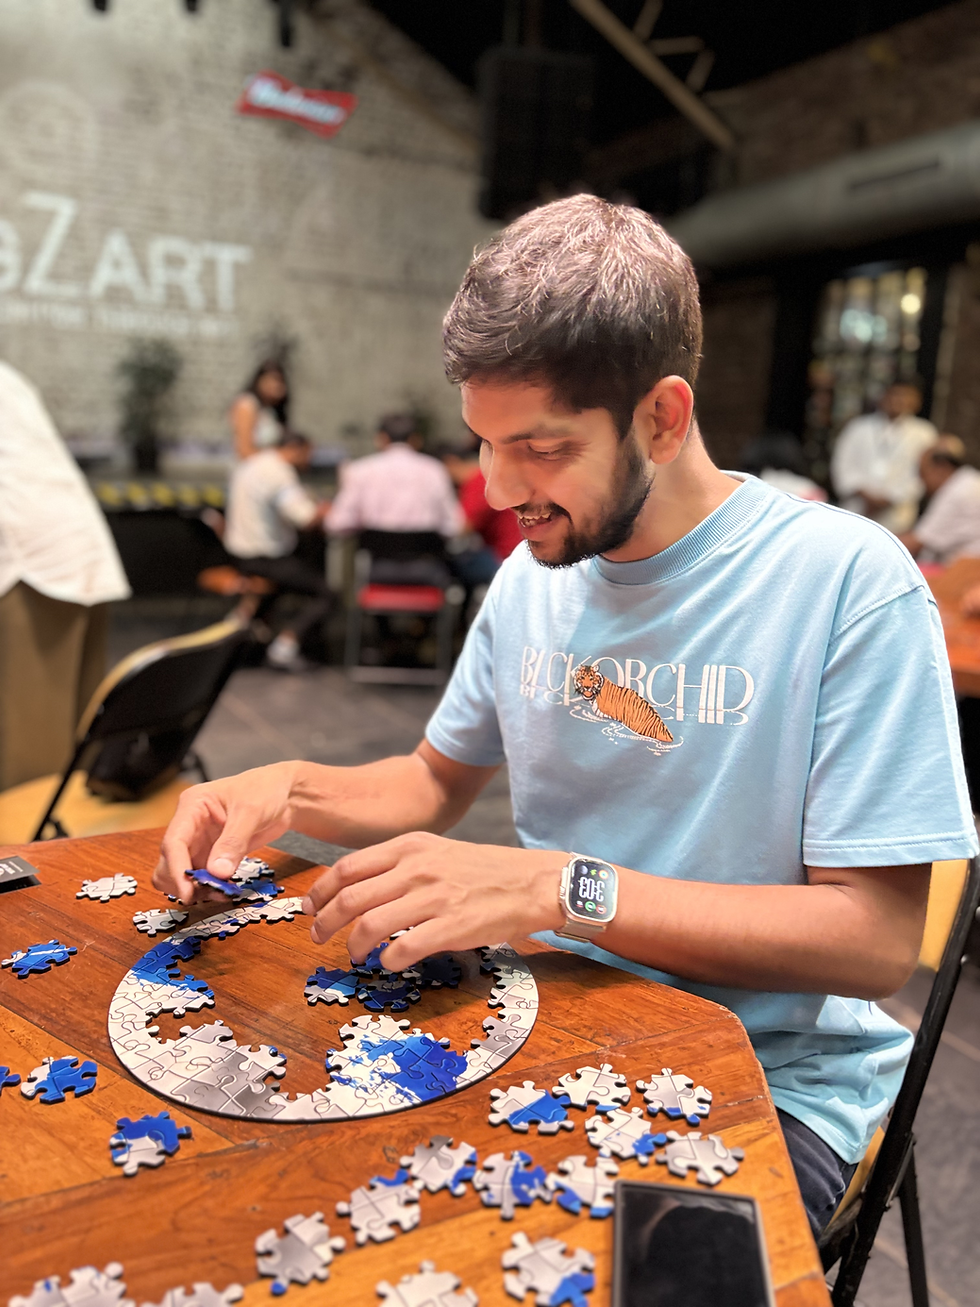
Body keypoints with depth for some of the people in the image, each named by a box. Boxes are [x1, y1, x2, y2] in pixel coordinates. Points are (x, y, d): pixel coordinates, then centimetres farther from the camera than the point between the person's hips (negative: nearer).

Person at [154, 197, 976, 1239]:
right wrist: (289, 793, -5)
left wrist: (557, 886, -28)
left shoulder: (849, 579, -16)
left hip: (766, 1075, -4)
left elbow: (877, 938, -19)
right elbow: (440, 777, 15)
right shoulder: (530, 576, 3)